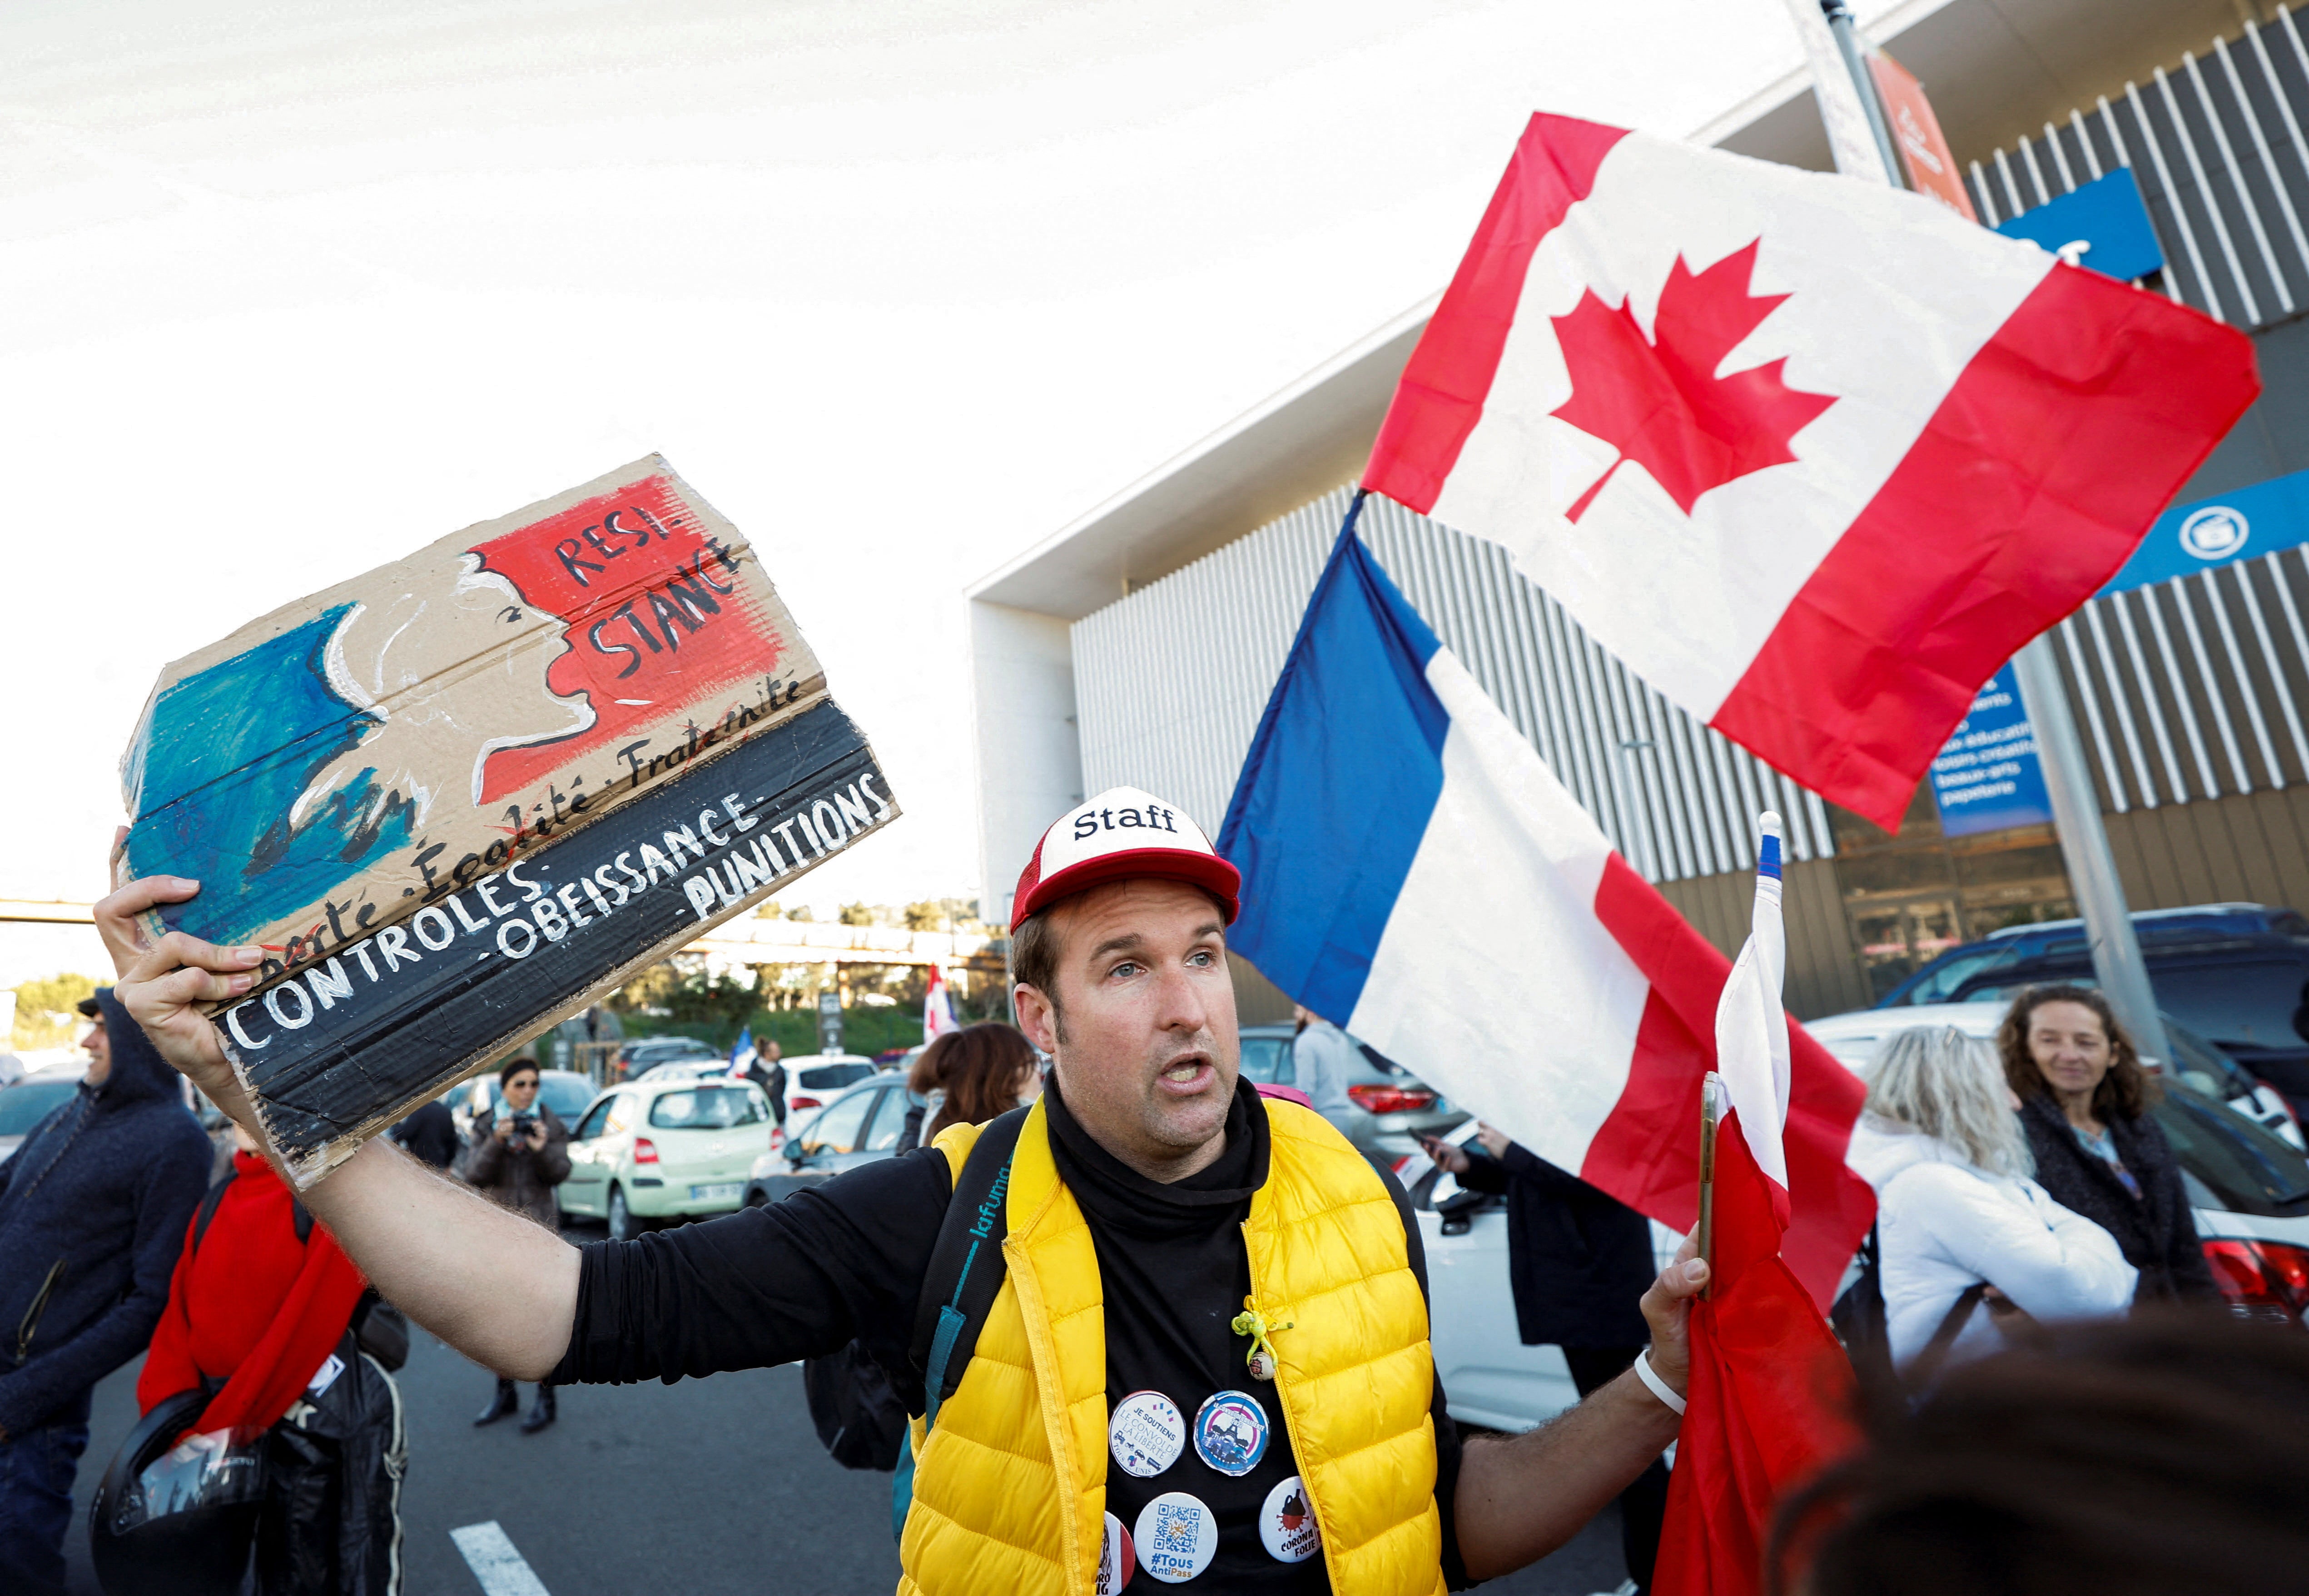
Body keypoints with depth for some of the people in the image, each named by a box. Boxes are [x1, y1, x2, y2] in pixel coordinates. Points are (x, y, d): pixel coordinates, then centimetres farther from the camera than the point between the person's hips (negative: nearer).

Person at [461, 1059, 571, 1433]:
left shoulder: (551, 1125, 1)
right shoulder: (487, 1126, 5)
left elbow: (560, 1174, -8)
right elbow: (474, 1175, -7)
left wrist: (543, 1149, -26)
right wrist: (496, 1142, -23)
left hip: (538, 1227, -3)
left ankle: (546, 1399, 4)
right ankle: (505, 1393, 27)